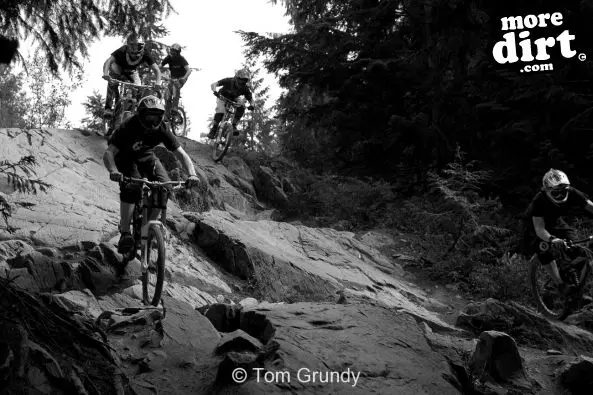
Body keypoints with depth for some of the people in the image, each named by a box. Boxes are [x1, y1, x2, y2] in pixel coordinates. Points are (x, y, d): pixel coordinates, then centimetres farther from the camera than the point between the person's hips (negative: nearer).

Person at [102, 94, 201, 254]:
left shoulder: (162, 129, -24)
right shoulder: (129, 127, -33)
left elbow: (181, 153, -23)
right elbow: (108, 153, -39)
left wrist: (192, 174, -40)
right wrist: (113, 171, -60)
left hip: (146, 155, 4)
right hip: (125, 156, -4)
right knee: (131, 189, -29)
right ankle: (125, 232, -18)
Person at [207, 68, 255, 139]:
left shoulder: (245, 89, -25)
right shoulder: (229, 81, -31)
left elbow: (251, 99, -15)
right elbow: (213, 84, -32)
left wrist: (251, 105, -39)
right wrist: (215, 92, -54)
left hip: (234, 100, 3)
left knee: (241, 108, -26)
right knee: (220, 112, -28)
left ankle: (234, 126, -17)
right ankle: (213, 130, -17)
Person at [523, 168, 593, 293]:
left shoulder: (571, 193, -26)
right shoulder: (539, 201, -36)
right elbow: (539, 229, -41)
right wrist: (552, 239, -61)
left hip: (556, 223, 4)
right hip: (536, 227, -4)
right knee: (544, 251, -30)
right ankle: (561, 286, -23)